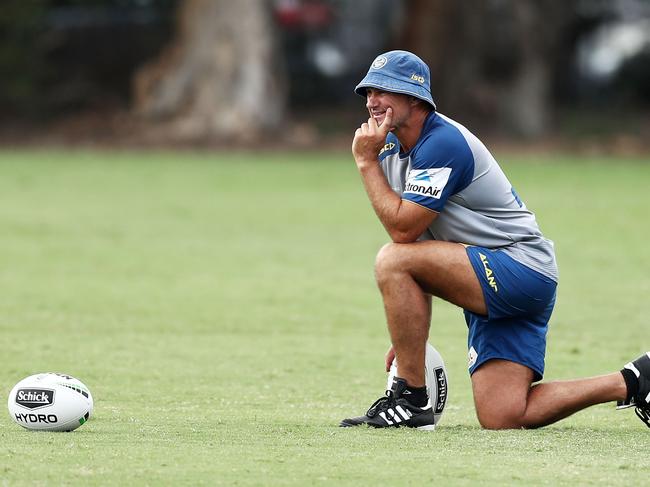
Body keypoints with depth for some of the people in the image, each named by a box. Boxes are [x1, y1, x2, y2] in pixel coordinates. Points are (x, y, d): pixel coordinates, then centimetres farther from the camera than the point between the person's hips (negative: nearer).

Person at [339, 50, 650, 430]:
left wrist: (366, 163, -17)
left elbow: (403, 230, -25)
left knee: (392, 260, -24)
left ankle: (411, 399, -16)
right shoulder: (391, 146, 11)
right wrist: (408, 334, 12)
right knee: (501, 419, -2)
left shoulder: (442, 143, -18)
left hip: (521, 268, -9)